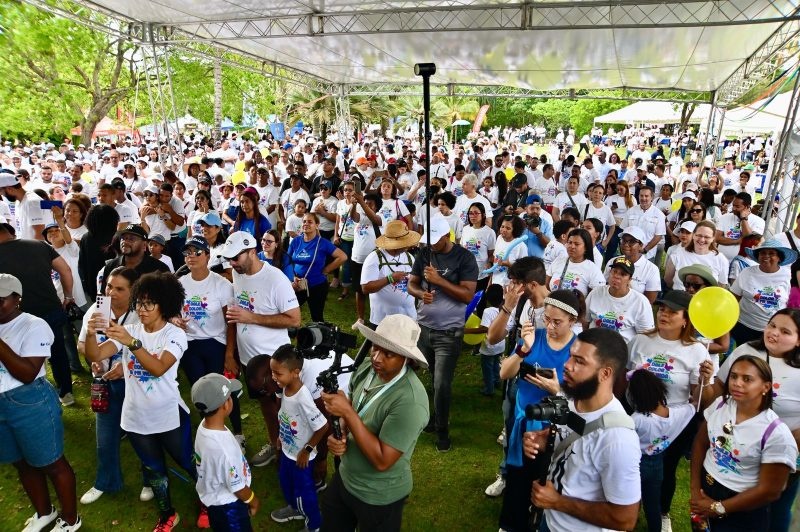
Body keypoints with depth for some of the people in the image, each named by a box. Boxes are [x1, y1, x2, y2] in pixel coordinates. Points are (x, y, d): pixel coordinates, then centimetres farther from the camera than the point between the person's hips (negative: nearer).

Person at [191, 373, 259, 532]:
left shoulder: (204, 426, -16)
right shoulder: (224, 448, -41)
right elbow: (237, 487, -25)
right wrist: (253, 500, -5)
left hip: (212, 495, 7)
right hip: (227, 504, -7)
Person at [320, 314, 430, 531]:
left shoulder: (409, 401, -34)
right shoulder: (367, 369, -12)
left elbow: (382, 460, -31)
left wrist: (347, 413, -33)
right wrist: (338, 434, -15)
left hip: (379, 496, -6)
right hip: (344, 477, 7)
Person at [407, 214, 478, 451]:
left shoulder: (464, 258, -11)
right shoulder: (424, 255, 3)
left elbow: (468, 295, -16)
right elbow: (411, 284, 5)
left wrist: (439, 280, -22)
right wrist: (421, 293, -18)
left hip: (449, 332, -5)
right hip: (423, 327, 5)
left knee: (441, 384, -1)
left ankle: (442, 430, 18)